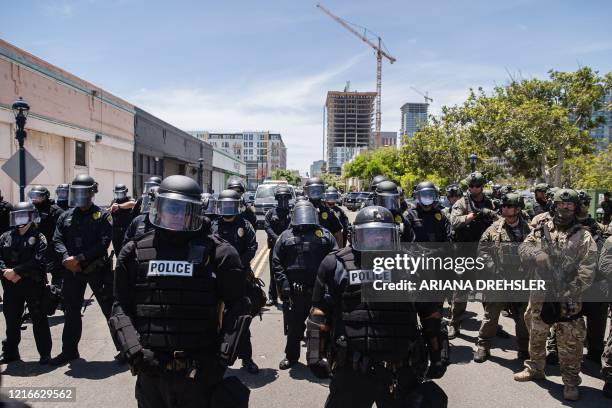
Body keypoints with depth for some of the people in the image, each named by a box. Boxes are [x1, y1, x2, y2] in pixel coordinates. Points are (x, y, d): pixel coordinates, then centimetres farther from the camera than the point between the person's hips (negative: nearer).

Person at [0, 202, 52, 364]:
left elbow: (37, 262, -15)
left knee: (39, 320, 2)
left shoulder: (38, 238, -4)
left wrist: (15, 271, -19)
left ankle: (45, 353, 11)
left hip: (33, 285, -4)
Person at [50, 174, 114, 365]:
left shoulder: (102, 215, -4)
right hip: (72, 270, 5)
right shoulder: (66, 216, 11)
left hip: (97, 269, -4)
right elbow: (57, 240, 4)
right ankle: (69, 350, 28)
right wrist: (66, 258, -15)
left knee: (110, 309, 1)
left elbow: (104, 242, -13)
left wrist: (79, 258, -18)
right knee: (71, 312, 14)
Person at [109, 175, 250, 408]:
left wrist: (223, 356, -12)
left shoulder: (217, 253, -5)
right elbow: (121, 307, 4)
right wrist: (133, 349, -9)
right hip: (150, 370, 2)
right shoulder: (135, 252, 3)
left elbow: (235, 307, -5)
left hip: (200, 373, -2)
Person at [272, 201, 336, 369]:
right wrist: (283, 282, -8)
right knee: (293, 325, 13)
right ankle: (291, 355, 31)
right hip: (293, 291, 1)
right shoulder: (286, 236, 8)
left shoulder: (325, 235, 7)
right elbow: (276, 262, 3)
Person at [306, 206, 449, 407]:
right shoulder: (337, 264, -2)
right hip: (351, 373, -1)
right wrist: (316, 354, -4)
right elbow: (320, 314, 1)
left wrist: (438, 354, 9)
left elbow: (430, 314, 12)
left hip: (403, 372, 2)